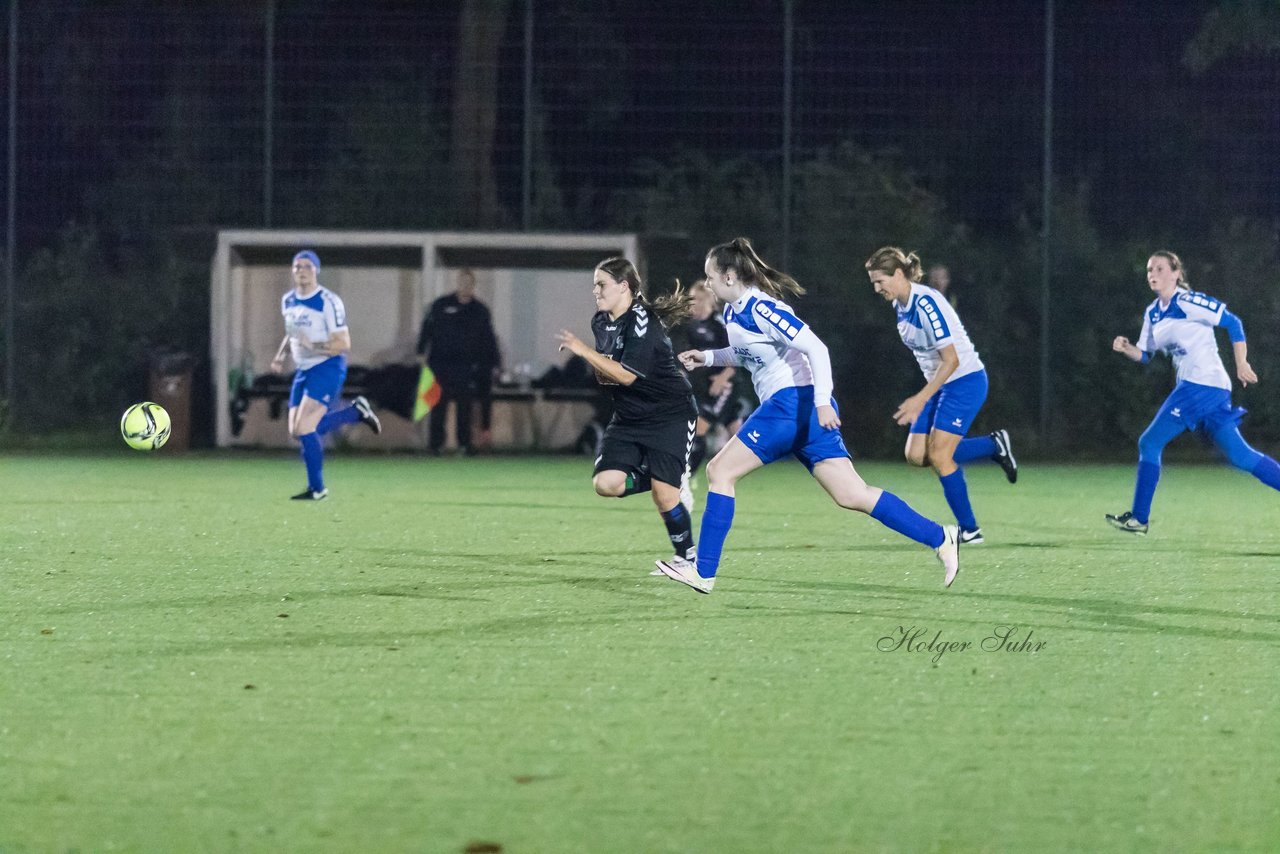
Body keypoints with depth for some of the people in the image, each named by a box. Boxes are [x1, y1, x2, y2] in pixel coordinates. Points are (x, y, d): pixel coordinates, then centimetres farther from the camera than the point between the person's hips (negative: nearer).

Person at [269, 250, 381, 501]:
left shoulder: (329, 302, -15)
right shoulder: (287, 301, 8)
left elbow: (343, 344, -17)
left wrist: (313, 346, -29)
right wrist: (280, 356, 8)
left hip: (327, 368, -8)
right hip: (303, 371, 8)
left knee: (303, 428, -16)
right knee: (297, 432, 5)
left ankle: (317, 489, -2)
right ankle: (357, 411, 22)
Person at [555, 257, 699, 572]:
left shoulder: (643, 321, -19)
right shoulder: (601, 322, 6)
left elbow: (627, 375, -26)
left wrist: (584, 351, -24)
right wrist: (602, 375, -7)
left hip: (670, 414, -8)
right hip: (630, 417, 8)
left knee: (664, 493, -14)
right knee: (606, 483, -12)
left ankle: (687, 556, 7)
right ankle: (670, 484, 12)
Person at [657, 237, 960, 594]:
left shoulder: (760, 308, -14)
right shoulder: (733, 313, 15)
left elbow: (815, 347, -21)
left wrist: (822, 401, -28)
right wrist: (707, 358, 22)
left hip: (794, 401, -10)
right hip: (790, 407, 10)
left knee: (720, 470, -6)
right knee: (852, 495, 4)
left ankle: (702, 571, -4)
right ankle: (940, 538, 3)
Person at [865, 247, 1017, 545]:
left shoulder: (926, 304, -24)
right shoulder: (900, 305, 5)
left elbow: (951, 360, -26)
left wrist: (921, 399, -27)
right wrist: (924, 397, 20)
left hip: (965, 380, -9)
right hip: (941, 385, 9)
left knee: (938, 455, -12)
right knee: (916, 455, 1)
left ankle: (970, 530, 1)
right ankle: (994, 446, 15)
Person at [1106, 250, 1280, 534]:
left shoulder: (1188, 302, -10)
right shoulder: (1152, 314, 14)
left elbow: (1232, 323, -9)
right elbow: (1145, 355, 18)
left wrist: (1241, 365, -11)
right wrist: (1126, 348, -3)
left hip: (1203, 384, -8)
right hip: (1190, 386, 8)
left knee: (1150, 443, -5)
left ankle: (1139, 518, 0)